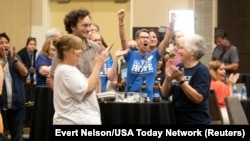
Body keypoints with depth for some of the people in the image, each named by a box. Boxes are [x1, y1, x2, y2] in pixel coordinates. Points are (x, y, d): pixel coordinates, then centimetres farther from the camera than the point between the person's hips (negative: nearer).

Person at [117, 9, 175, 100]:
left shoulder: (154, 56, 5)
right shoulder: (131, 56, 1)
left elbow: (166, 41, -4)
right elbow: (123, 39, -11)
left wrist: (172, 24, -15)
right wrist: (121, 21, -23)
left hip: (148, 97, 1)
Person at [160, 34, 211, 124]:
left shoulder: (201, 70, -11)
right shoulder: (179, 67, 6)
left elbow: (198, 98, -21)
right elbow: (165, 95, 6)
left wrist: (181, 80, -25)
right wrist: (168, 78, -11)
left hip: (196, 121, -6)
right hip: (176, 119, 6)